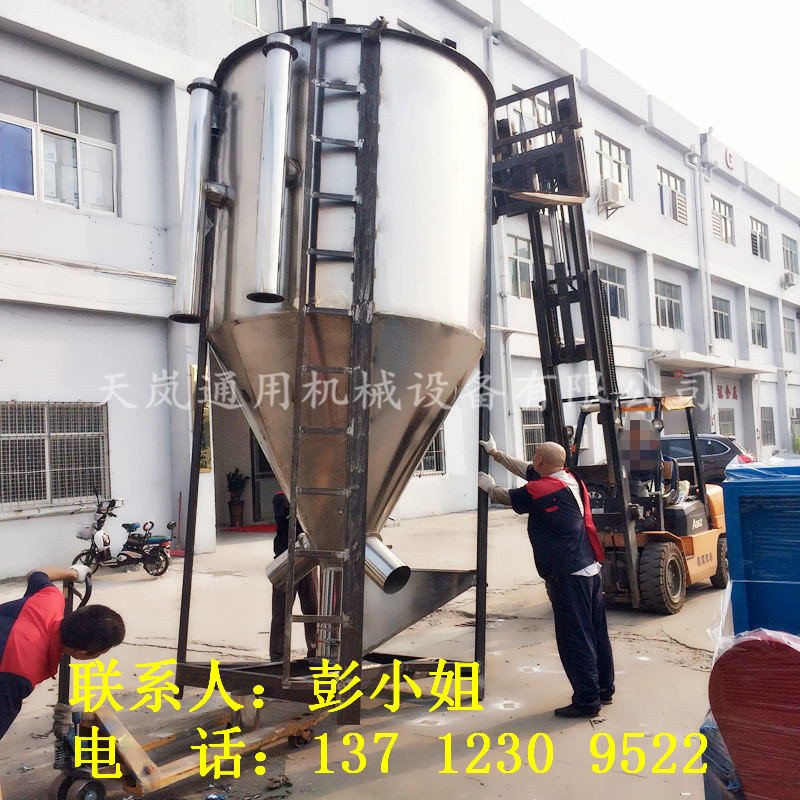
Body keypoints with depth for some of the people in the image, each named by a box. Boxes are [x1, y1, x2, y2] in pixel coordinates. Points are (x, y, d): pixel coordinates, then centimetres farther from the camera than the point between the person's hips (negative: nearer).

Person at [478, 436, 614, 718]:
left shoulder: (540, 490, -16)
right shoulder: (570, 479, 7)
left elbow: (504, 496, 2)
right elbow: (526, 471, 22)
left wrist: (488, 485, 24)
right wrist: (495, 453, 32)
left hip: (568, 577, -9)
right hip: (591, 569, 9)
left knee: (575, 639, -1)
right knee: (596, 632, 18)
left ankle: (586, 701, 5)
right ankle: (604, 687, 31)